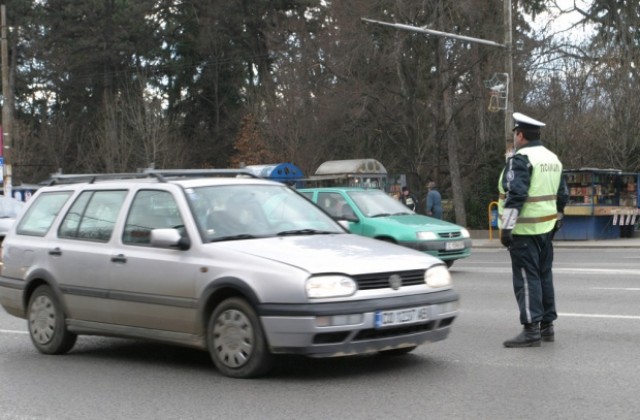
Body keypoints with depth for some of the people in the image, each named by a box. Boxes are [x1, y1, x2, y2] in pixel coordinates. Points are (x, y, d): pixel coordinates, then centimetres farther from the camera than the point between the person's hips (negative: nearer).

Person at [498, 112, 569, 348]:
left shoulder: (521, 159, -15)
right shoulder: (553, 159, 13)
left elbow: (515, 195, -23)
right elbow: (562, 195, 18)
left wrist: (506, 227, -22)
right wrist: (557, 219, 28)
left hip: (524, 230, -9)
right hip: (546, 228, 9)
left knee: (526, 278, -6)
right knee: (544, 275, 15)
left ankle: (531, 330, -6)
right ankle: (547, 326, 21)